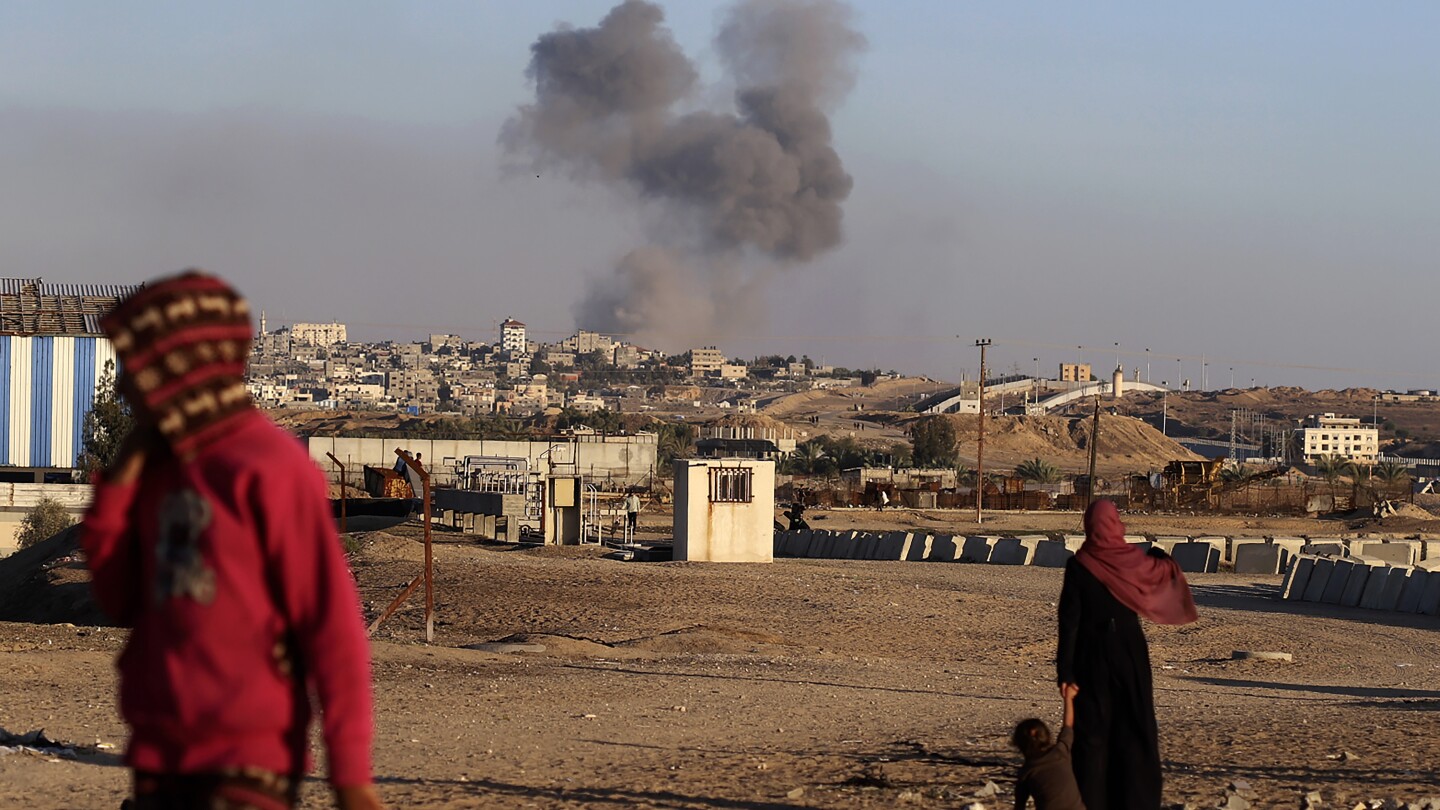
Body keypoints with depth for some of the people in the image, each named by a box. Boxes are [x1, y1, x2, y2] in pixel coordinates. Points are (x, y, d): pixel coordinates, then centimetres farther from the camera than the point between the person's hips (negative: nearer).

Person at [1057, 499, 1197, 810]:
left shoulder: (1078, 565, -10)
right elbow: (1166, 570, 15)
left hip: (1092, 656, -1)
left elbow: (1069, 621, -11)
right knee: (1135, 728, 9)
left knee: (1091, 730, 5)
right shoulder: (1134, 558, -7)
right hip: (1131, 653, 1)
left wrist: (1065, 670, -8)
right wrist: (1162, 556, 40)